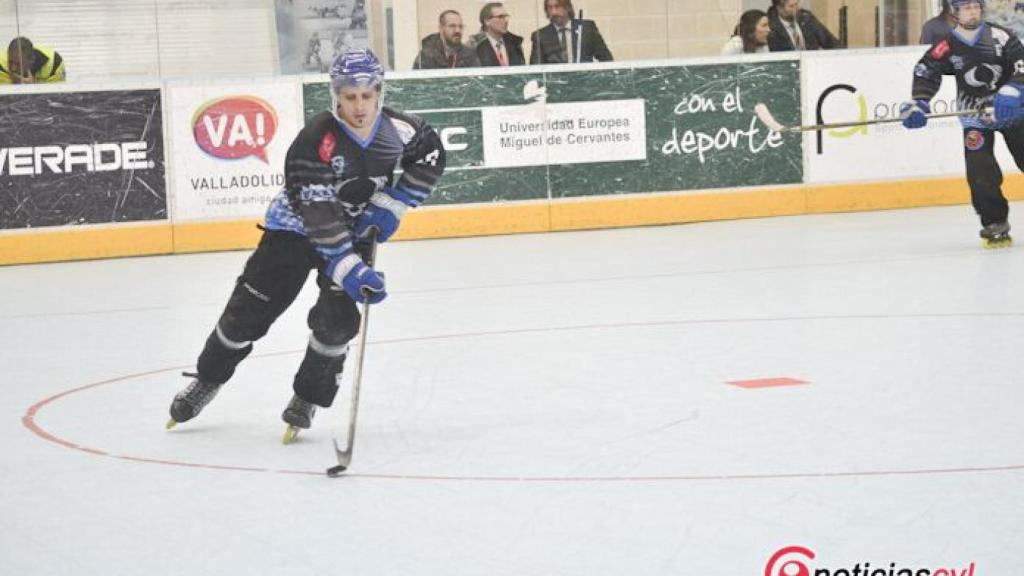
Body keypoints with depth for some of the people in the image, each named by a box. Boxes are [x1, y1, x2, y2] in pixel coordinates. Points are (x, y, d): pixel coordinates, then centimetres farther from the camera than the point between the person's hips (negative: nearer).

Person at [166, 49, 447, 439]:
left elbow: (431, 156, 4)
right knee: (252, 307, 0)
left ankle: (308, 399, 7)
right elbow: (319, 216, -34)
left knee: (337, 317, -12)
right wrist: (351, 270, -41)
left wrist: (392, 204, -7)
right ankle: (207, 379, 23)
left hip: (355, 228, 3)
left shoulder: (396, 129, -17)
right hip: (296, 226, -3)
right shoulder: (316, 141, -32)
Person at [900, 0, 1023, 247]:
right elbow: (926, 71, -7)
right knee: (980, 173, -15)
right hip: (975, 118, 0)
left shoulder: (1001, 36, -8)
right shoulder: (947, 47, -8)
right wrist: (918, 102, -22)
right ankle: (995, 225, -1)